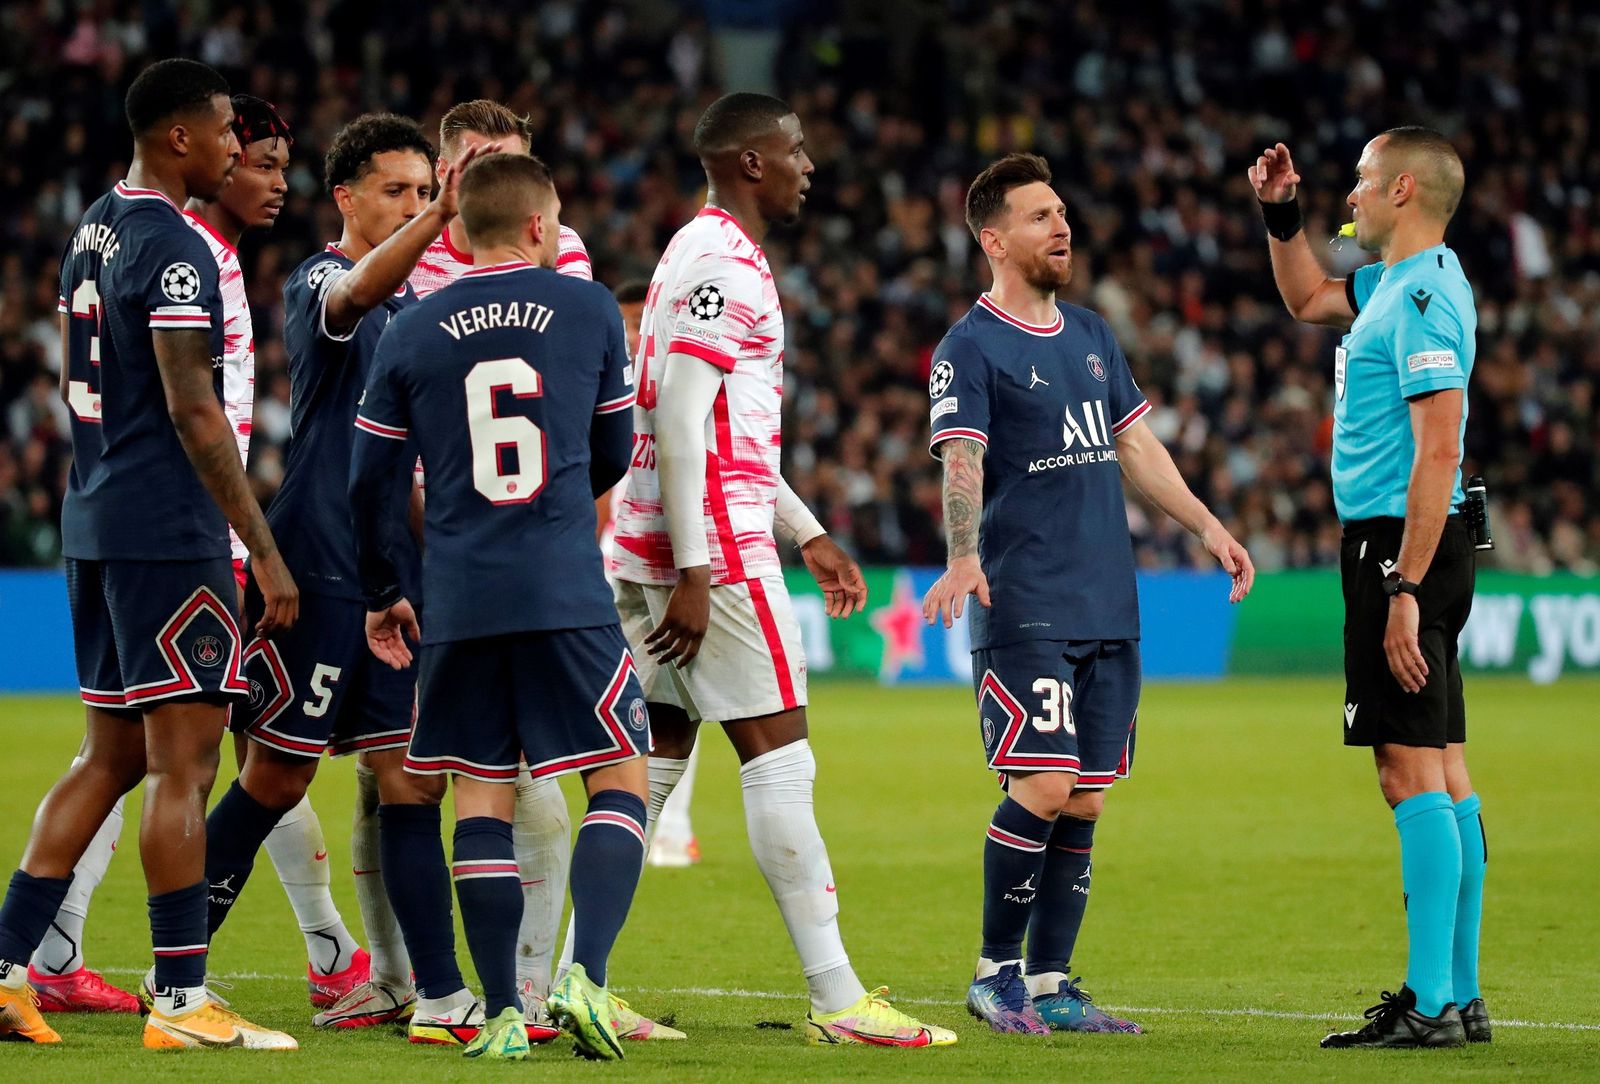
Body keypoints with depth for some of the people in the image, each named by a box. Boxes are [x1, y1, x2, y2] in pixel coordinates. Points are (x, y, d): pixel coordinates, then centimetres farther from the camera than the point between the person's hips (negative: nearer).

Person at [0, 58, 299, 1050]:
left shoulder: (92, 231, 15)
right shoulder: (174, 249, -15)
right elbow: (194, 413, -19)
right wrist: (267, 553, -17)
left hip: (95, 521, 9)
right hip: (168, 531, -9)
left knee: (112, 755, 14)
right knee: (184, 762, -6)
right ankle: (181, 1001, -5)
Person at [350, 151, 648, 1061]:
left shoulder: (412, 335, 6)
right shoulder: (590, 310, 3)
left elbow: (373, 484, 9)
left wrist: (383, 595, 22)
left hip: (459, 603, 2)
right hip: (567, 593, -2)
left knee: (483, 801, 7)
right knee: (621, 780, 5)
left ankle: (502, 1013, 2)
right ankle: (588, 977, -13)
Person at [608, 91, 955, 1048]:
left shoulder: (710, 256, 20)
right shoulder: (723, 265, -12)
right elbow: (679, 424, -19)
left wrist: (808, 535, 26)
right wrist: (694, 573, -22)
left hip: (659, 546, 10)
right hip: (713, 547, -10)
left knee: (656, 759, 10)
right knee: (780, 756, -8)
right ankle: (838, 999, -7)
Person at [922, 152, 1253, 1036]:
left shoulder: (1092, 336, 17)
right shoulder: (969, 349, -5)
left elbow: (1134, 444, 25)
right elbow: (961, 462, -16)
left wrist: (1207, 527, 20)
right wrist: (963, 558, -32)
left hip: (1108, 606, 7)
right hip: (1024, 607, -7)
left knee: (1084, 804, 6)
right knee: (1042, 791, -13)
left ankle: (1051, 982, 13)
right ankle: (995, 975, 0)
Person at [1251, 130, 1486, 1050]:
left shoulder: (1425, 295, -16)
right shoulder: (1395, 282, 14)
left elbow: (1437, 452, -23)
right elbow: (1309, 299, 36)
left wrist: (1405, 589, -25)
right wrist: (1283, 214, 21)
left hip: (1402, 548, -10)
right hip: (1401, 548, 10)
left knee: (1413, 772, -11)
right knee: (1444, 773, 10)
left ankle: (1432, 1003, -13)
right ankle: (1460, 996, 13)